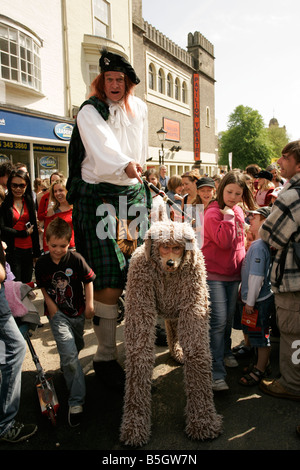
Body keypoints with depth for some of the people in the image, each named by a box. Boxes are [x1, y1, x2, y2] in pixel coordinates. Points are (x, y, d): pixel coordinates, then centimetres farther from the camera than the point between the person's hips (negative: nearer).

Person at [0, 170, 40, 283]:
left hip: (28, 250, 4)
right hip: (12, 251, -4)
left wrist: (36, 252, 11)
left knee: (27, 284, 11)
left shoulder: (29, 202, 11)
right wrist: (24, 233, -8)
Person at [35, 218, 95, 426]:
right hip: (57, 313, -1)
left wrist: (89, 304, -5)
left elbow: (88, 280, -4)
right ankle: (76, 402, -5)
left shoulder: (76, 259, -16)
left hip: (77, 311, 2)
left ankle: (68, 364, 59)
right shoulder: (42, 263, -10)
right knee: (69, 354, -15)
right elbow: (42, 286, 4)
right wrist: (51, 305, -6)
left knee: (77, 347, 23)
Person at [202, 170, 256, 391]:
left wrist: (243, 265, 17)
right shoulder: (213, 213, -13)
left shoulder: (238, 212, 10)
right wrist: (228, 217, -23)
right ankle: (216, 372, -3)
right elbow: (224, 242, -25)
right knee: (218, 321, -9)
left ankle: (225, 353, 39)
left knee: (229, 318, 18)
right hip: (214, 273, -7)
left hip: (234, 273, 7)